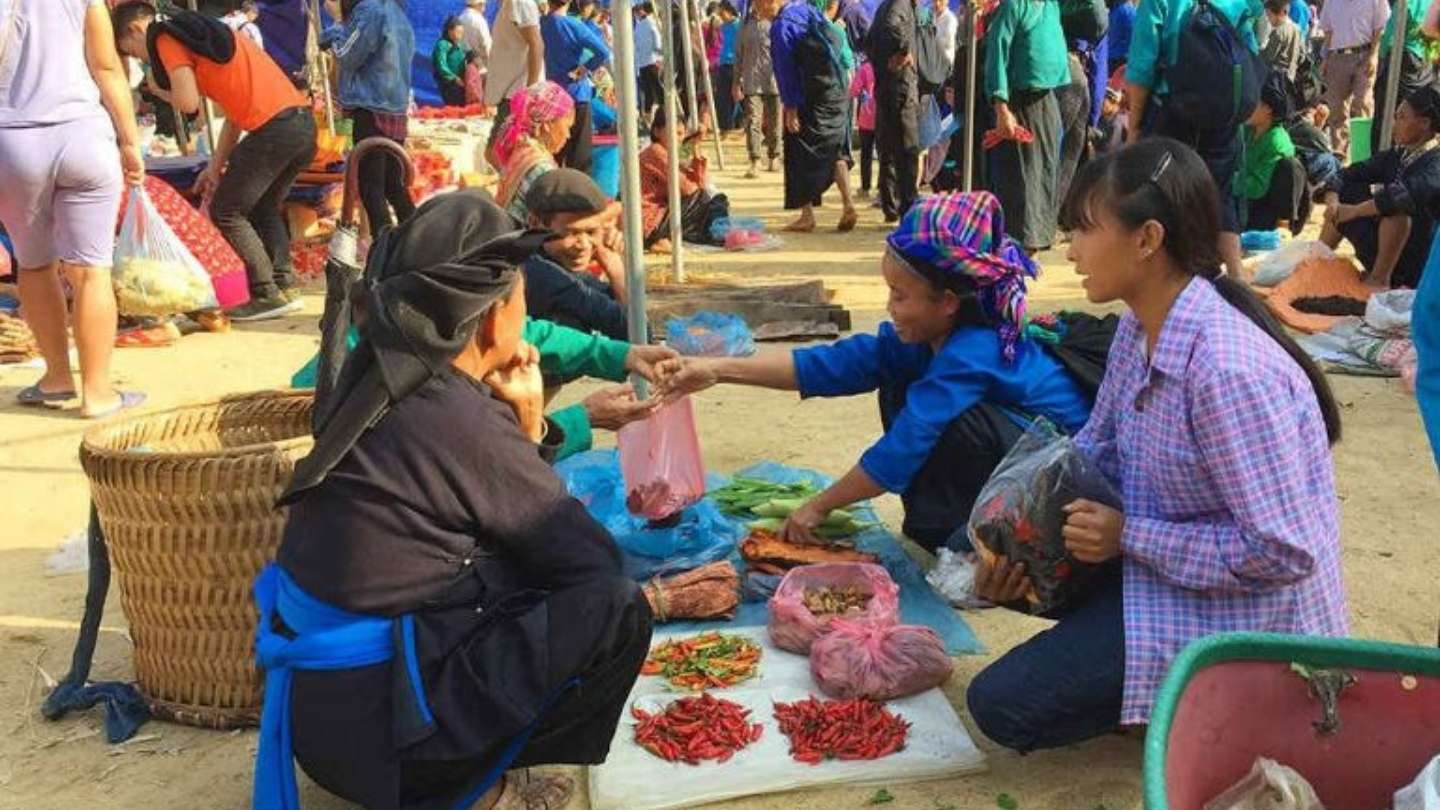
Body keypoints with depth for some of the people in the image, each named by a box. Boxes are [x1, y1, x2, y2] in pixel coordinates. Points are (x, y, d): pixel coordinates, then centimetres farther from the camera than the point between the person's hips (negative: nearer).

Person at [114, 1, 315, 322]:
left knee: (226, 212, 3)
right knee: (263, 209, 22)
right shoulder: (199, 34, 30)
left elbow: (188, 103, -6)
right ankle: (284, 286, 17)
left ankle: (268, 295, 1)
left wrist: (158, 88, 15)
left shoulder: (166, 39, 3)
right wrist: (216, 166, 24)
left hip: (275, 128, -9)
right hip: (304, 122, 9)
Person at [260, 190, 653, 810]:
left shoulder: (387, 379, 4)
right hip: (367, 722, -9)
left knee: (524, 562, 20)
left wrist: (524, 420, 0)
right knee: (615, 611, -13)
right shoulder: (461, 421, -21)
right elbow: (593, 560, -10)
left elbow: (521, 528, 15)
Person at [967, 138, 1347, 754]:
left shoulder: (1228, 370, -31)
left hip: (1243, 607, -9)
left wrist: (1128, 536, -24)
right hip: (1151, 556, 9)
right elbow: (1095, 451, 6)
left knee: (1001, 705, -12)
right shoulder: (1138, 328, -3)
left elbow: (1283, 551, -29)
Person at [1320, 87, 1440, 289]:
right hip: (1381, 253, 8)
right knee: (1346, 194, 8)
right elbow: (1346, 175, 3)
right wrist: (1332, 201, -17)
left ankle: (1380, 279, -23)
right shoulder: (1397, 156, 7)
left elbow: (1404, 195, -36)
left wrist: (1353, 211, -27)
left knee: (1397, 207, -33)